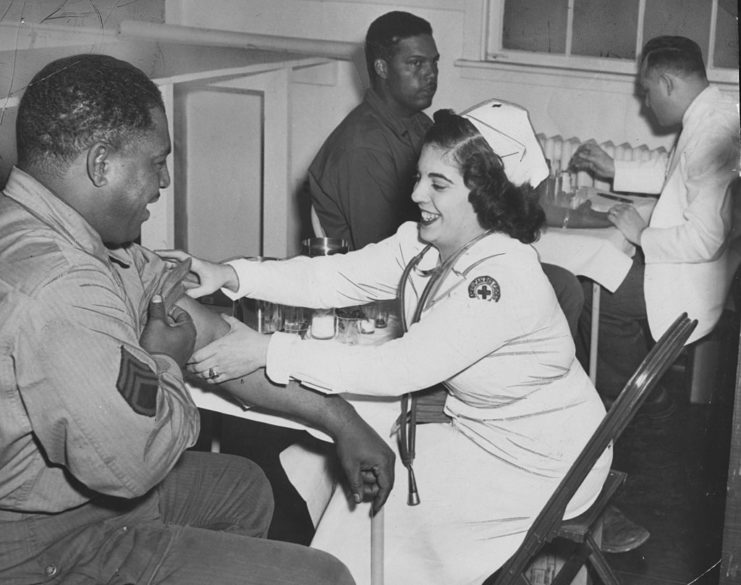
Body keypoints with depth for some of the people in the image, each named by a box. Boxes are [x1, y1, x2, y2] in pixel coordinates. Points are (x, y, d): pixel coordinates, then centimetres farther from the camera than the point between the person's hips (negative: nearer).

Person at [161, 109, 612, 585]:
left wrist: (269, 352, -37)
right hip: (474, 421, 8)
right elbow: (334, 277, -7)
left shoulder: (505, 277, -32)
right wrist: (231, 275, -21)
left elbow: (402, 367, -35)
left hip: (539, 461, -7)